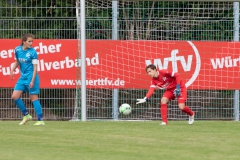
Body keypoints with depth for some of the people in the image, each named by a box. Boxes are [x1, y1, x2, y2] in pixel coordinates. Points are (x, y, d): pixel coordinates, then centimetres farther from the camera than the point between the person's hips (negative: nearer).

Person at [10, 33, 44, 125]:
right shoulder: (17, 50, 2)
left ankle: (40, 120, -1)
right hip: (23, 77, 6)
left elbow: (35, 67, -12)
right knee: (15, 96, 1)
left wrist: (32, 81, -18)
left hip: (31, 76, -6)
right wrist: (12, 70, 2)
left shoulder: (33, 52, -12)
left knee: (33, 98, -5)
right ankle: (26, 115, 17)